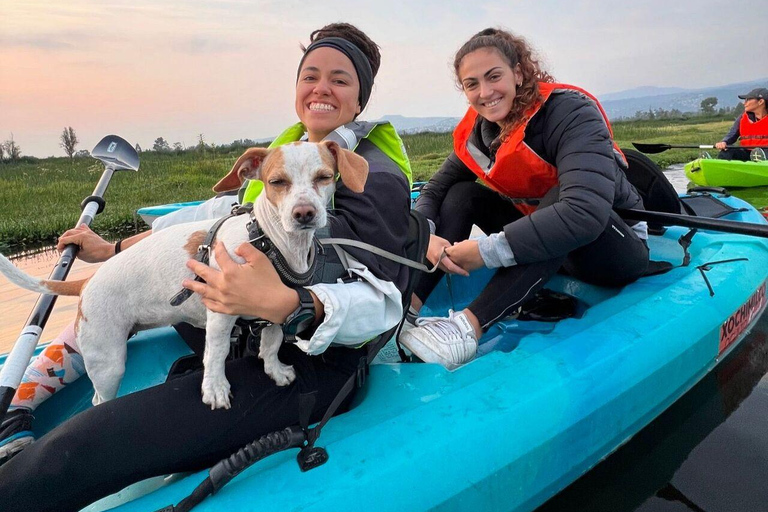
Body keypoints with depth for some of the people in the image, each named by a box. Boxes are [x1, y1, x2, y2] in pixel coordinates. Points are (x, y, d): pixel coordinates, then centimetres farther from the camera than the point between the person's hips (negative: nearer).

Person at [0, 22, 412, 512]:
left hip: (314, 364, -9)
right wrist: (116, 250, 14)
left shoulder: (377, 178, -12)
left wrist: (283, 303, -42)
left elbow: (382, 304, -22)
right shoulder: (289, 151, 12)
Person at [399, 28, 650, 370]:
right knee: (463, 193, -8)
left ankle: (470, 326, -43)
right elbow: (433, 191, -2)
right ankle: (408, 305, -22)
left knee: (564, 192, -36)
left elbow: (585, 212, -40)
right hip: (551, 247, 6)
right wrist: (426, 237, -25)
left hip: (618, 249, -5)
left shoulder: (569, 111, -25)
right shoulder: (477, 132, -5)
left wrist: (486, 251, -39)